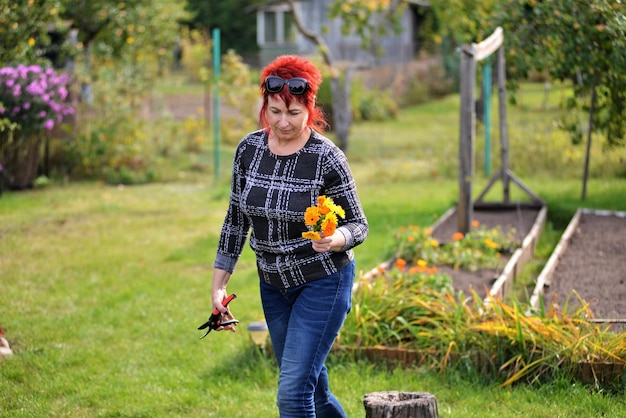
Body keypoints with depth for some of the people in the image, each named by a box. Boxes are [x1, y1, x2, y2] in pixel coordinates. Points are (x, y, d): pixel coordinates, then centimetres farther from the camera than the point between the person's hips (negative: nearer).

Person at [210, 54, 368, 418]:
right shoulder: (249, 149, -3)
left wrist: (335, 239, -35)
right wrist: (219, 285, 5)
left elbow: (358, 225, -12)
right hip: (274, 285, 6)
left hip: (324, 282, -6)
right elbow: (236, 220, 6)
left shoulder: (326, 158, -18)